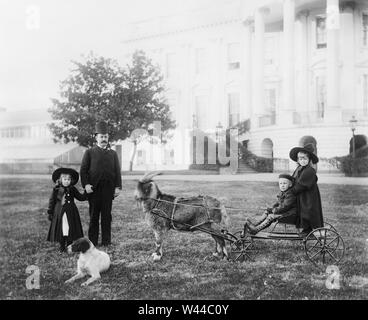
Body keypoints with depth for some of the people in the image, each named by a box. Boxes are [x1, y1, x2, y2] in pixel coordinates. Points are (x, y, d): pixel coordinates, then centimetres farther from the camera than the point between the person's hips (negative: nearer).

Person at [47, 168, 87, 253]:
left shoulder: (72, 189, 5)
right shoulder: (56, 190, -1)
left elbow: (81, 197, 13)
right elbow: (52, 201, 4)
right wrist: (50, 212, 2)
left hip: (71, 213, 1)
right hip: (59, 213, -1)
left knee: (70, 229, 2)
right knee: (61, 229, 2)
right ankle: (62, 247, 16)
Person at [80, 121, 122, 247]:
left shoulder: (113, 154, 13)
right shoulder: (89, 152, 6)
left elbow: (117, 171, 10)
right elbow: (83, 169, 1)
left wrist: (118, 187, 1)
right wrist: (86, 184, -11)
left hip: (108, 189, 2)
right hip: (93, 189, -2)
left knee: (107, 215, 4)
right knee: (93, 216, 3)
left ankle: (106, 240, 11)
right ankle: (92, 241, 10)